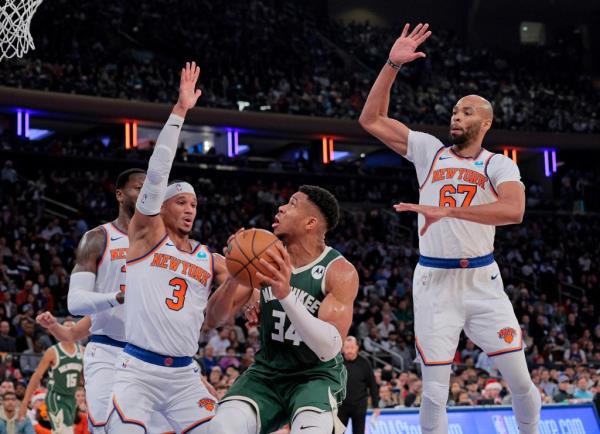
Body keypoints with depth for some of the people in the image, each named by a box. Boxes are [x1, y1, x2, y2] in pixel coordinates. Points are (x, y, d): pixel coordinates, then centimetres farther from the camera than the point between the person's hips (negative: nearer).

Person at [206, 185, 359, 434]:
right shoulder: (266, 259, -2)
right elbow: (214, 320, -2)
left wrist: (286, 295, -37)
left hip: (317, 376, -3)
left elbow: (329, 349, -25)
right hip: (266, 372, 4)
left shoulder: (340, 272, -15)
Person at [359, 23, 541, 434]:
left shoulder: (499, 164, -1)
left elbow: (514, 210, -23)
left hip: (482, 280, -1)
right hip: (434, 281, 1)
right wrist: (392, 65, -6)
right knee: (435, 391, -1)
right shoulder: (429, 150, 6)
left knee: (521, 380, 3)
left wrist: (447, 211, -30)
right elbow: (371, 119, 3)